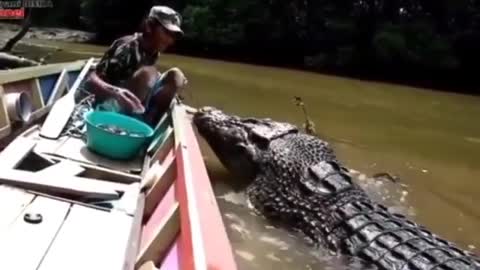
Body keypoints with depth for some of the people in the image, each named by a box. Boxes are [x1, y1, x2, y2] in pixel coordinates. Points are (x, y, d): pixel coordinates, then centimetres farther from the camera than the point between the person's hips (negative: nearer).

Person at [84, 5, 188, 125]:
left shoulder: (153, 51, 3)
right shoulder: (127, 46, -20)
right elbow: (91, 80, -27)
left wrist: (173, 83, -1)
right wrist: (115, 92, -47)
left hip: (137, 110, 8)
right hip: (110, 107, -8)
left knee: (175, 75, -5)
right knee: (147, 73, -30)